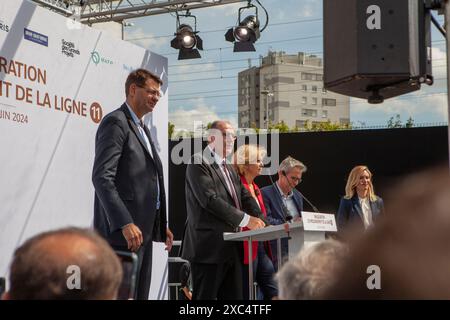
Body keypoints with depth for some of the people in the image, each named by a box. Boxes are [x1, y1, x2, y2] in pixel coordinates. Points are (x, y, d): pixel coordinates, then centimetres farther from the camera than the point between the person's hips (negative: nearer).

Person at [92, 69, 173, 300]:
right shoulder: (115, 122, -8)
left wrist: (161, 225, 17)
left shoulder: (142, 129, 22)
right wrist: (125, 224, -25)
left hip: (143, 230, 9)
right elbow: (102, 177, -18)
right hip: (123, 231, -9)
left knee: (140, 294, 9)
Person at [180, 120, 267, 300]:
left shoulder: (229, 169, 21)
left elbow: (245, 197, 14)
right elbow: (210, 199, -19)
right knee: (205, 297, -3)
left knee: (234, 296, 8)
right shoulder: (199, 163, -8)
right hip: (209, 247, -8)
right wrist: (245, 219, -20)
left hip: (231, 249, 8)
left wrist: (261, 222, -4)